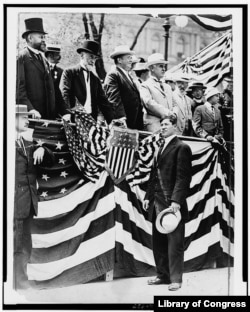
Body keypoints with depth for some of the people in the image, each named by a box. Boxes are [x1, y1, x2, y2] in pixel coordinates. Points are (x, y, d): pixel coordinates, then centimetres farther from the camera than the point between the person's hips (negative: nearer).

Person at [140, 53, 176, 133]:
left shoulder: (167, 87, 26)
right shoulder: (145, 86, 4)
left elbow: (174, 105, 25)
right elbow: (149, 103, -11)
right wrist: (167, 113, -16)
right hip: (154, 123, -6)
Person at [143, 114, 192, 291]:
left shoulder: (181, 148, -6)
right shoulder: (162, 149, 20)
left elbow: (183, 177, -14)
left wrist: (176, 201, -22)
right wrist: (148, 196, 12)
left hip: (172, 203, -8)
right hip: (158, 202, 8)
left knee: (175, 243, 0)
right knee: (158, 241, 12)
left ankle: (176, 279, 8)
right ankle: (163, 275, 23)